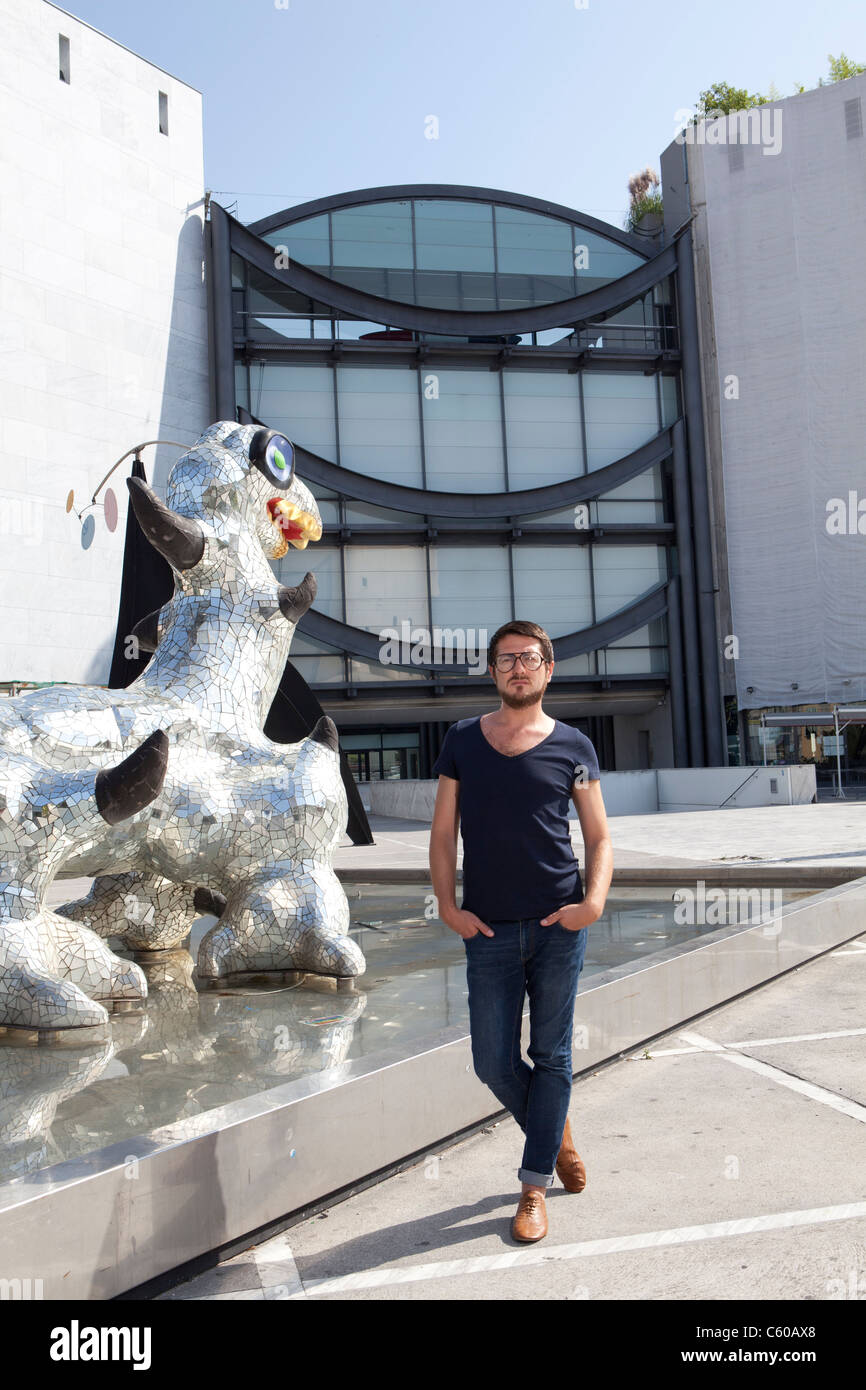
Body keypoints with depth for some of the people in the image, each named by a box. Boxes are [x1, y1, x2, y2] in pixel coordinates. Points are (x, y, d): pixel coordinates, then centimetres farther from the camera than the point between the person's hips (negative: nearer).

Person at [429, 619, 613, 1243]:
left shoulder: (572, 747, 3)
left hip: (559, 928, -1)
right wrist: (446, 904, -4)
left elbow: (600, 838, 5)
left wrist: (595, 900, -12)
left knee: (551, 1056, 8)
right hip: (488, 931, 1)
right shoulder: (462, 740, 7)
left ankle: (535, 1187, 22)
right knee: (494, 1063, 5)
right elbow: (443, 833, 8)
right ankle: (556, 1131, 35)